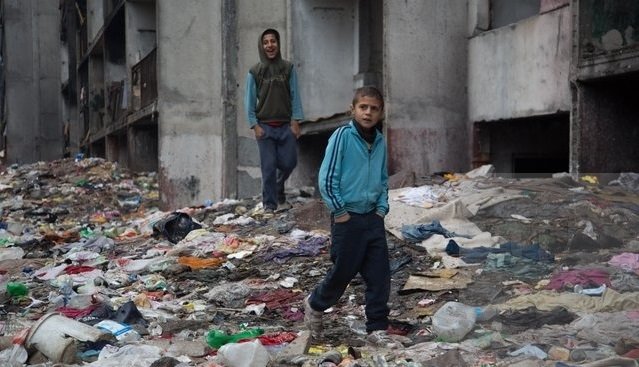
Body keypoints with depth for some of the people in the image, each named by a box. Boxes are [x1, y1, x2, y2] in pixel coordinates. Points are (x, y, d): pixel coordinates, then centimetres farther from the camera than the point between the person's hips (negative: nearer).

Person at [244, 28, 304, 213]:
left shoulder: (288, 68, 4)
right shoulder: (254, 72, 2)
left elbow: (295, 96, 4)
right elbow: (249, 101, 3)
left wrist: (295, 121, -4)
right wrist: (254, 125, -5)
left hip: (286, 125, 1)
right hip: (265, 126, -1)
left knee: (288, 162, 2)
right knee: (268, 167, -2)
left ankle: (279, 188, 33)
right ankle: (269, 204, 8)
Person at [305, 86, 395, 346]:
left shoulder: (380, 142, 7)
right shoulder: (342, 136, -11)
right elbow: (326, 178, -12)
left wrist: (382, 208, 7)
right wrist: (340, 211, -12)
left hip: (373, 218, 5)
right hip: (348, 219, -5)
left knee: (379, 275, 3)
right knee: (343, 272, 5)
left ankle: (378, 328, 13)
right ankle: (315, 305, 33)